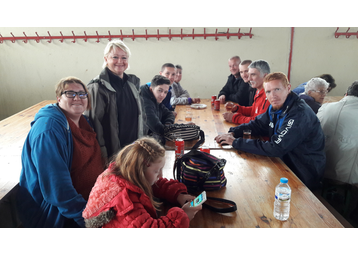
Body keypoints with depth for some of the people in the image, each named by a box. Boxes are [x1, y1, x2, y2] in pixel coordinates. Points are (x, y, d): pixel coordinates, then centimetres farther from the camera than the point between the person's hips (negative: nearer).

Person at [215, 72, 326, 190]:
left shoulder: (299, 114, -28)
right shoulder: (276, 107, 0)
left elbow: (275, 148, -32)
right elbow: (257, 125, 11)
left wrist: (236, 142, -28)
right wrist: (233, 133, -8)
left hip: (304, 176, -7)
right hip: (286, 163, 7)